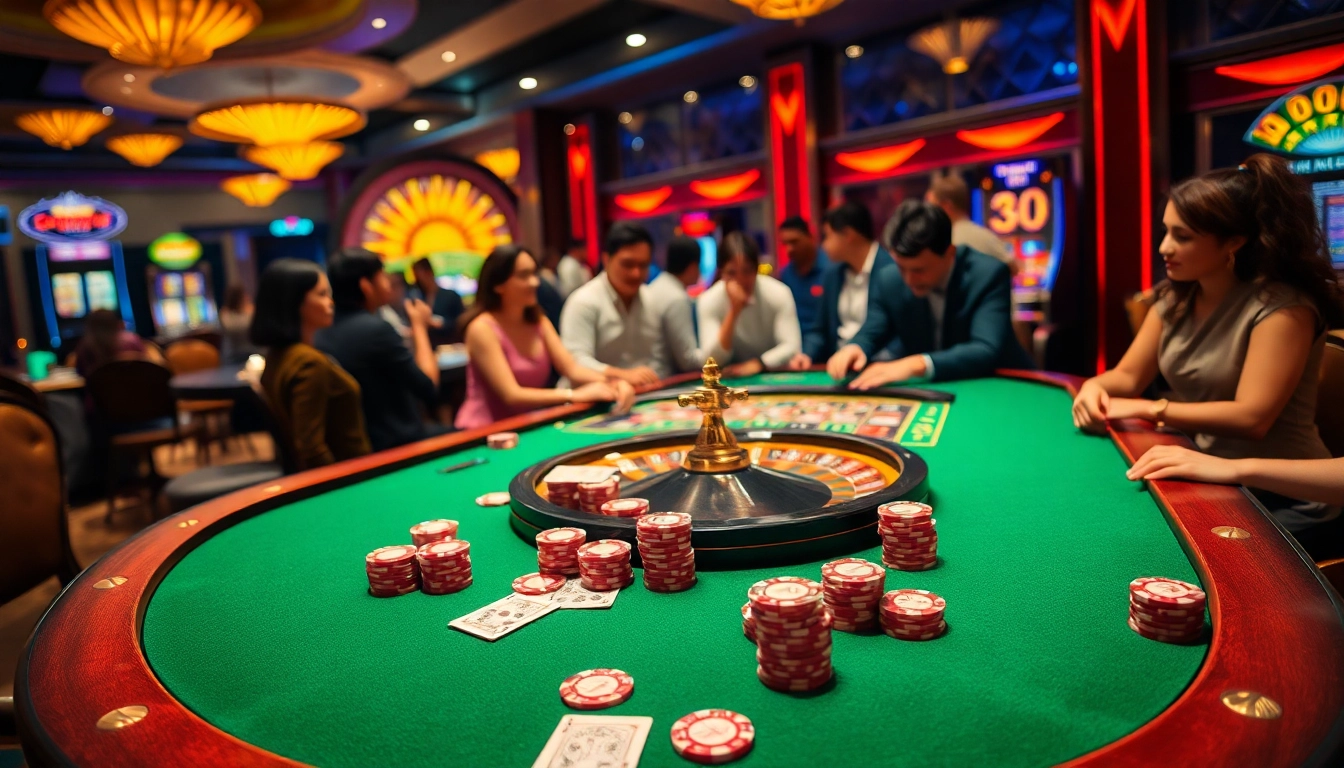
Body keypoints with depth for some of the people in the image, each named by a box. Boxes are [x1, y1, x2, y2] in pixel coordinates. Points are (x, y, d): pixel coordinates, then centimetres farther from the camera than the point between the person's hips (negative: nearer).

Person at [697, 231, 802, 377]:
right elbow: (712, 360, -19)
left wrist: (758, 364, -28)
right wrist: (733, 311, -25)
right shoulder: (708, 301, -11)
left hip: (777, 376, 1)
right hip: (732, 380, 0)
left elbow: (792, 347, -14)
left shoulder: (779, 294, -11)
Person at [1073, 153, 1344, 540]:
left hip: (1283, 502, -6)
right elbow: (1128, 376, 5)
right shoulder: (1176, 299, 3)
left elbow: (1252, 418, -26)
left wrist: (1147, 409, -26)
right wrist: (1095, 387, -18)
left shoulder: (1282, 307, -19)